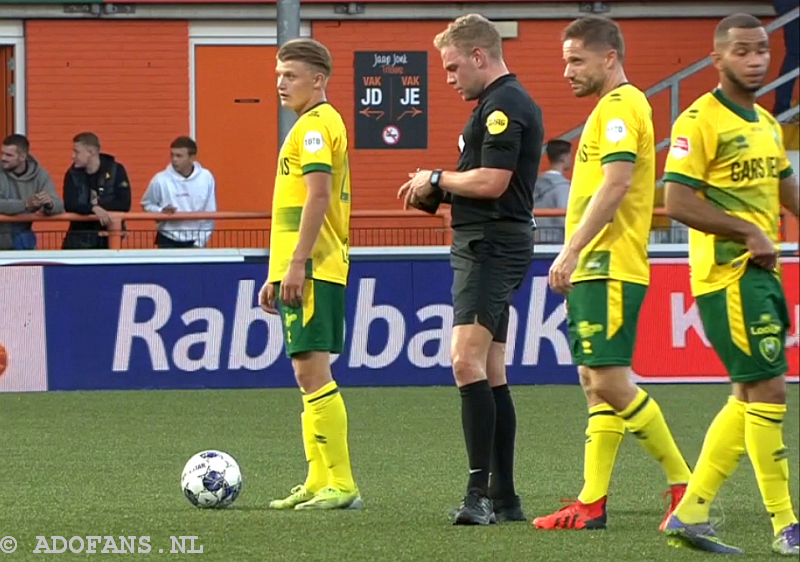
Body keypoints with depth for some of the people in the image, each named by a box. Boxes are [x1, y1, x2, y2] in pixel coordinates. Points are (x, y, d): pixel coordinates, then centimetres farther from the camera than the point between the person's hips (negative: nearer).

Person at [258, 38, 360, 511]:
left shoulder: (316, 125, -10)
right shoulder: (316, 124, 21)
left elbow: (317, 195, -20)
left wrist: (297, 264, -23)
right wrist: (277, 274, 26)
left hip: (311, 270, -10)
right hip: (313, 269, 10)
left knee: (313, 371, -11)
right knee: (309, 373, 11)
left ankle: (341, 486, -12)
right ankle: (319, 482, 15)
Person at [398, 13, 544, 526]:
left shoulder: (503, 105, -14)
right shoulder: (510, 103, 20)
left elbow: (492, 181, -22)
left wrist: (437, 180, -6)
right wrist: (440, 192, 11)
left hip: (490, 246, -11)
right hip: (490, 246, 11)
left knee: (468, 362, -18)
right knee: (491, 373, 11)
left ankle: (481, 490, -22)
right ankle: (503, 497, 13)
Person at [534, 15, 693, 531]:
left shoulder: (620, 106, -11)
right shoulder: (614, 108, 21)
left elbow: (615, 184, -21)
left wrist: (571, 251, -22)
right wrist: (576, 259, 21)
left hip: (609, 269, -11)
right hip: (594, 270, 11)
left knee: (611, 381, -12)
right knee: (596, 384, 7)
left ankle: (686, 487, -7)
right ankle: (592, 505, 6)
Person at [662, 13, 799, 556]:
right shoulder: (700, 121, -11)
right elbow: (678, 202, -18)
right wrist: (748, 231, -18)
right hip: (727, 274, -9)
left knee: (749, 398, 10)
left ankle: (690, 513, 15)